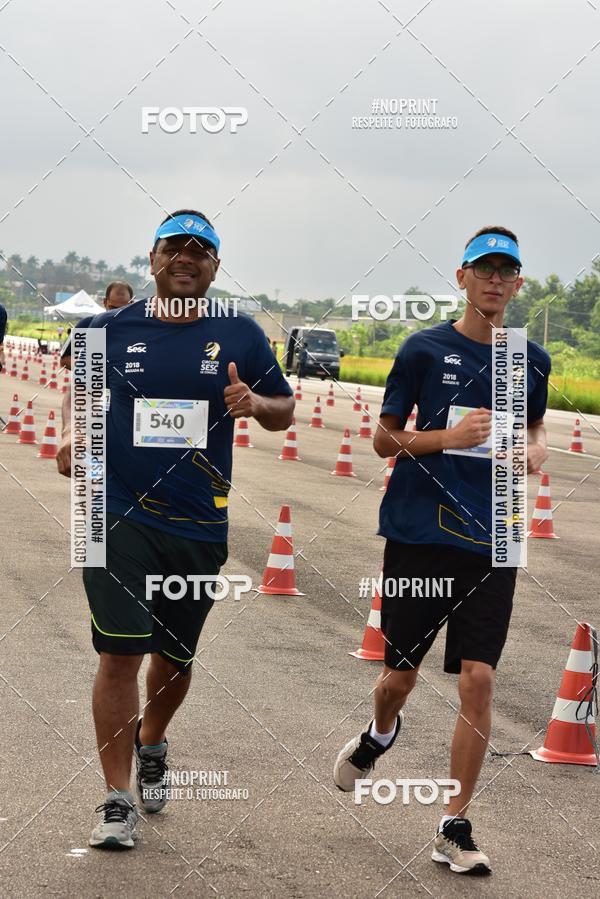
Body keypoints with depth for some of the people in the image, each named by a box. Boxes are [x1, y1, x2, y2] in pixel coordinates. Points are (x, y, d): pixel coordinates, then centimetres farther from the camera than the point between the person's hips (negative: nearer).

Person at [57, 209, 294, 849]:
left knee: (174, 655, 16)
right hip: (119, 514, -2)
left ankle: (151, 743, 47)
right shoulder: (113, 329, 3)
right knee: (121, 652, -11)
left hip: (199, 526, 2)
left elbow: (284, 411, 10)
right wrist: (71, 435, -1)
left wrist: (255, 402, -12)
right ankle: (117, 800, -2)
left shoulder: (240, 335, 2)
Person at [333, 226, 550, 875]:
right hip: (418, 532, -1)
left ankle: (454, 828, 2)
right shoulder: (425, 349, -3)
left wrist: (535, 452, 2)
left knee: (478, 680, -8)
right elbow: (383, 438, 0)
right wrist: (450, 437, -16)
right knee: (400, 675, 9)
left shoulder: (531, 359, 7)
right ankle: (379, 736, 46)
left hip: (491, 541, 2)